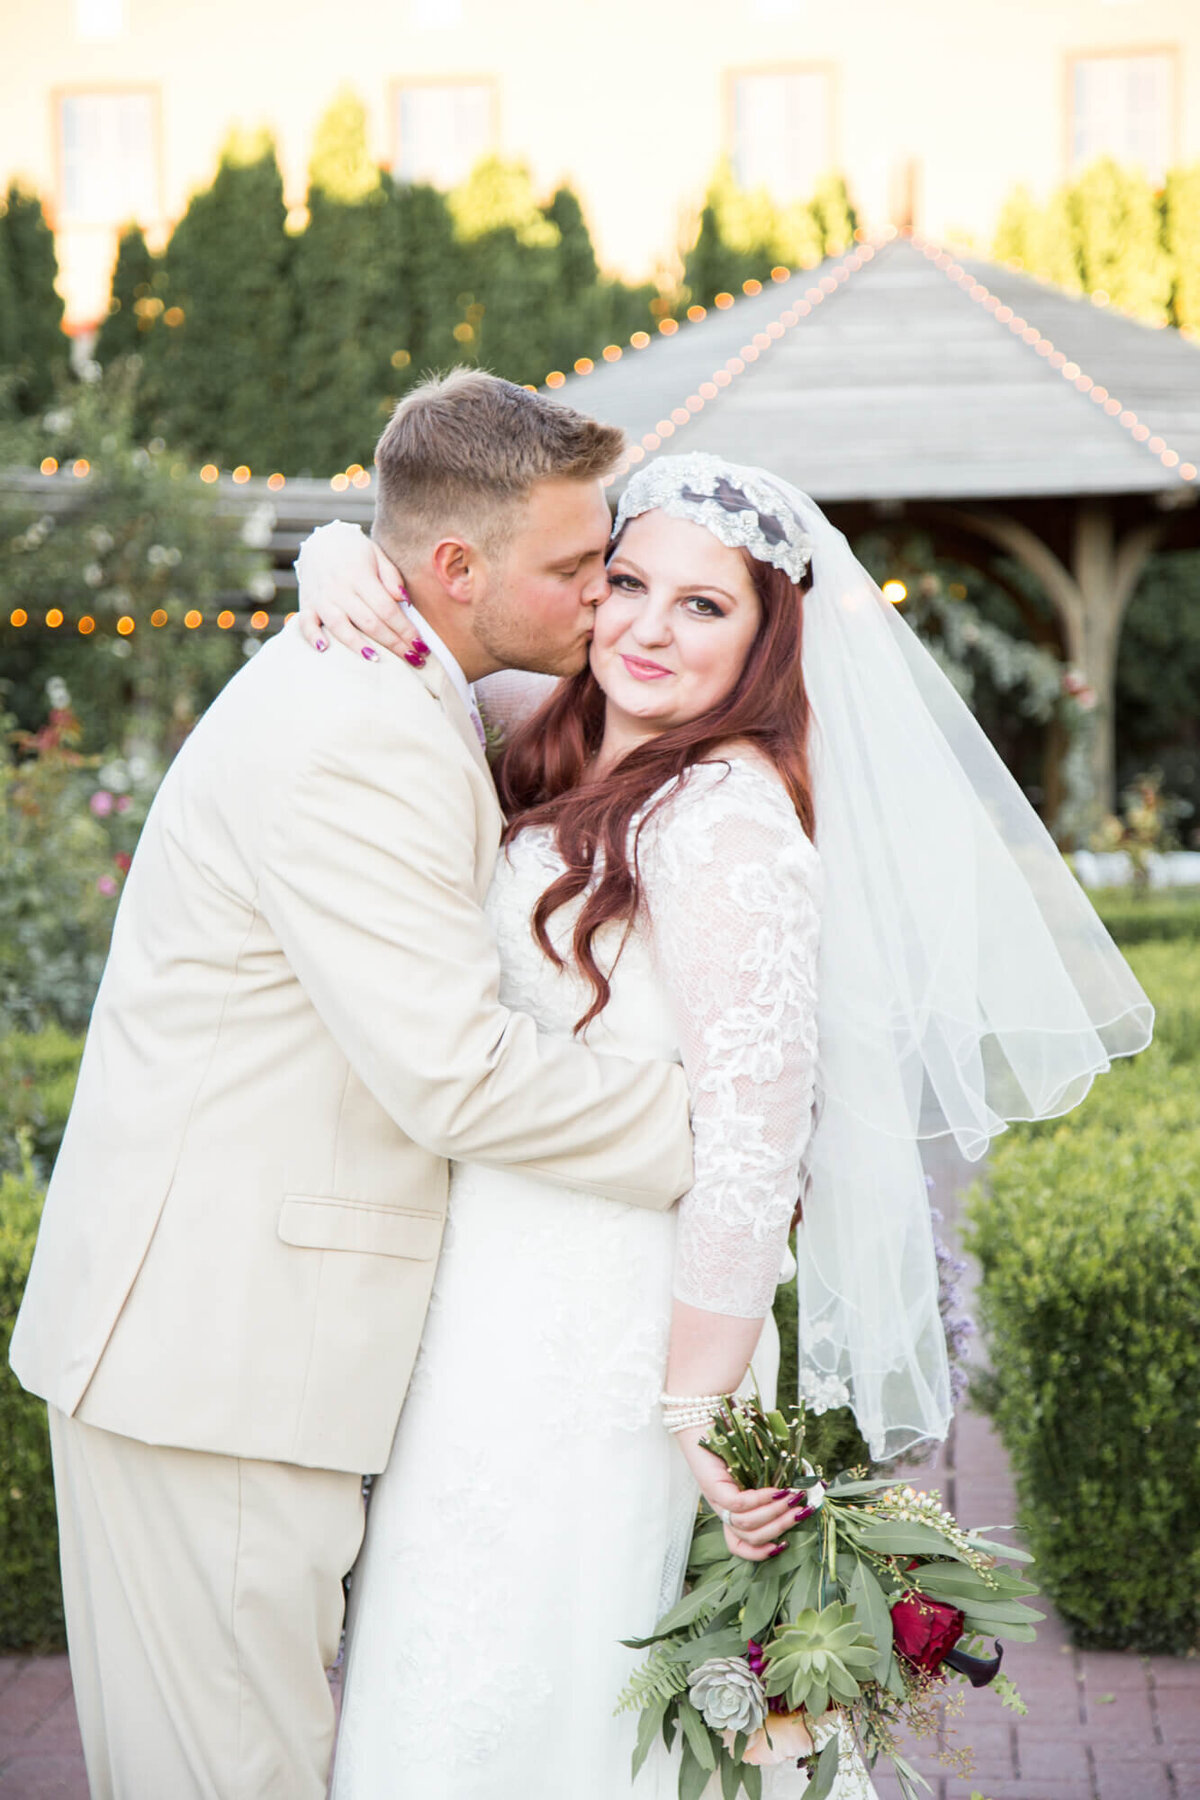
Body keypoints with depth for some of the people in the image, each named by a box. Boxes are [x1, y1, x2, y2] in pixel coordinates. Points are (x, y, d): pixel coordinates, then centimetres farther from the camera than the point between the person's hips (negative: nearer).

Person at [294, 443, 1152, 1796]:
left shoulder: (729, 815, -18)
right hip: (503, 1302, 8)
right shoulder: (552, 736, 6)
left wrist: (700, 1407, -19)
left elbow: (755, 1131, -21)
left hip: (588, 1333, -8)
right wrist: (339, 568, -8)